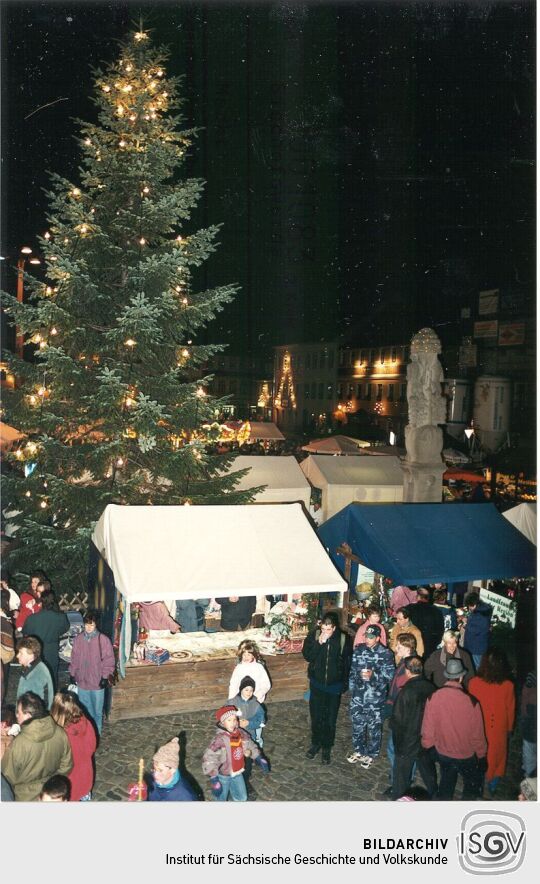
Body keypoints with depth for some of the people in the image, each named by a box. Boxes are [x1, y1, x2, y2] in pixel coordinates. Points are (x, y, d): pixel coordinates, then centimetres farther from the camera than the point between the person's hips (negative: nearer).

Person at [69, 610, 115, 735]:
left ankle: (97, 733, 24)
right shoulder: (78, 639, -1)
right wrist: (72, 674, 7)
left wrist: (105, 677, -10)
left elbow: (109, 659, -8)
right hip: (82, 681, 3)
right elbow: (74, 658, 8)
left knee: (97, 710, 8)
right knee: (84, 710, 15)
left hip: (97, 682, -3)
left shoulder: (103, 639, -12)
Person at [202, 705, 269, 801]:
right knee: (221, 799, 17)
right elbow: (209, 758, -36)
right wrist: (214, 779, -38)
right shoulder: (220, 739, -32)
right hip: (223, 775, -6)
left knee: (242, 798, 23)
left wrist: (259, 759, 5)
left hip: (237, 774, 6)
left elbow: (250, 745, 9)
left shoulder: (241, 734, -11)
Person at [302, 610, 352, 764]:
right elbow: (307, 656, -16)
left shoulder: (343, 639, -14)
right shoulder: (314, 635, -12)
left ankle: (326, 747, 26)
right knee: (316, 716, 13)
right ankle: (315, 743, 35)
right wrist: (319, 643, -28)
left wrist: (345, 683, -1)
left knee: (330, 718, 8)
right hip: (317, 683, 1)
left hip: (334, 685, -1)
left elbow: (347, 662, -3)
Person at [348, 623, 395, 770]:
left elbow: (390, 675, -10)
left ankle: (371, 754, 26)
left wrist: (373, 675, -22)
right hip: (358, 695, 4)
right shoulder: (358, 649, 2)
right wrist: (352, 687, 10)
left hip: (375, 697, -4)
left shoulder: (386, 653, -11)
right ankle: (358, 750, 34)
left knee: (374, 727, 8)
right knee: (357, 724, 15)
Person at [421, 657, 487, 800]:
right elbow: (477, 735, -15)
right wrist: (481, 756, 3)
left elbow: (427, 728, -10)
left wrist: (428, 747, 10)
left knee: (446, 781, 26)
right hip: (466, 756, -3)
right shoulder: (471, 702, -27)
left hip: (442, 752, 3)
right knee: (473, 784, 23)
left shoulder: (433, 698, -21)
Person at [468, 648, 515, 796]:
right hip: (499, 729, 0)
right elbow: (510, 709, -9)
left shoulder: (474, 683, -26)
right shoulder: (508, 685, -24)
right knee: (497, 756, 25)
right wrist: (509, 728, 11)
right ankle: (493, 785, 42)